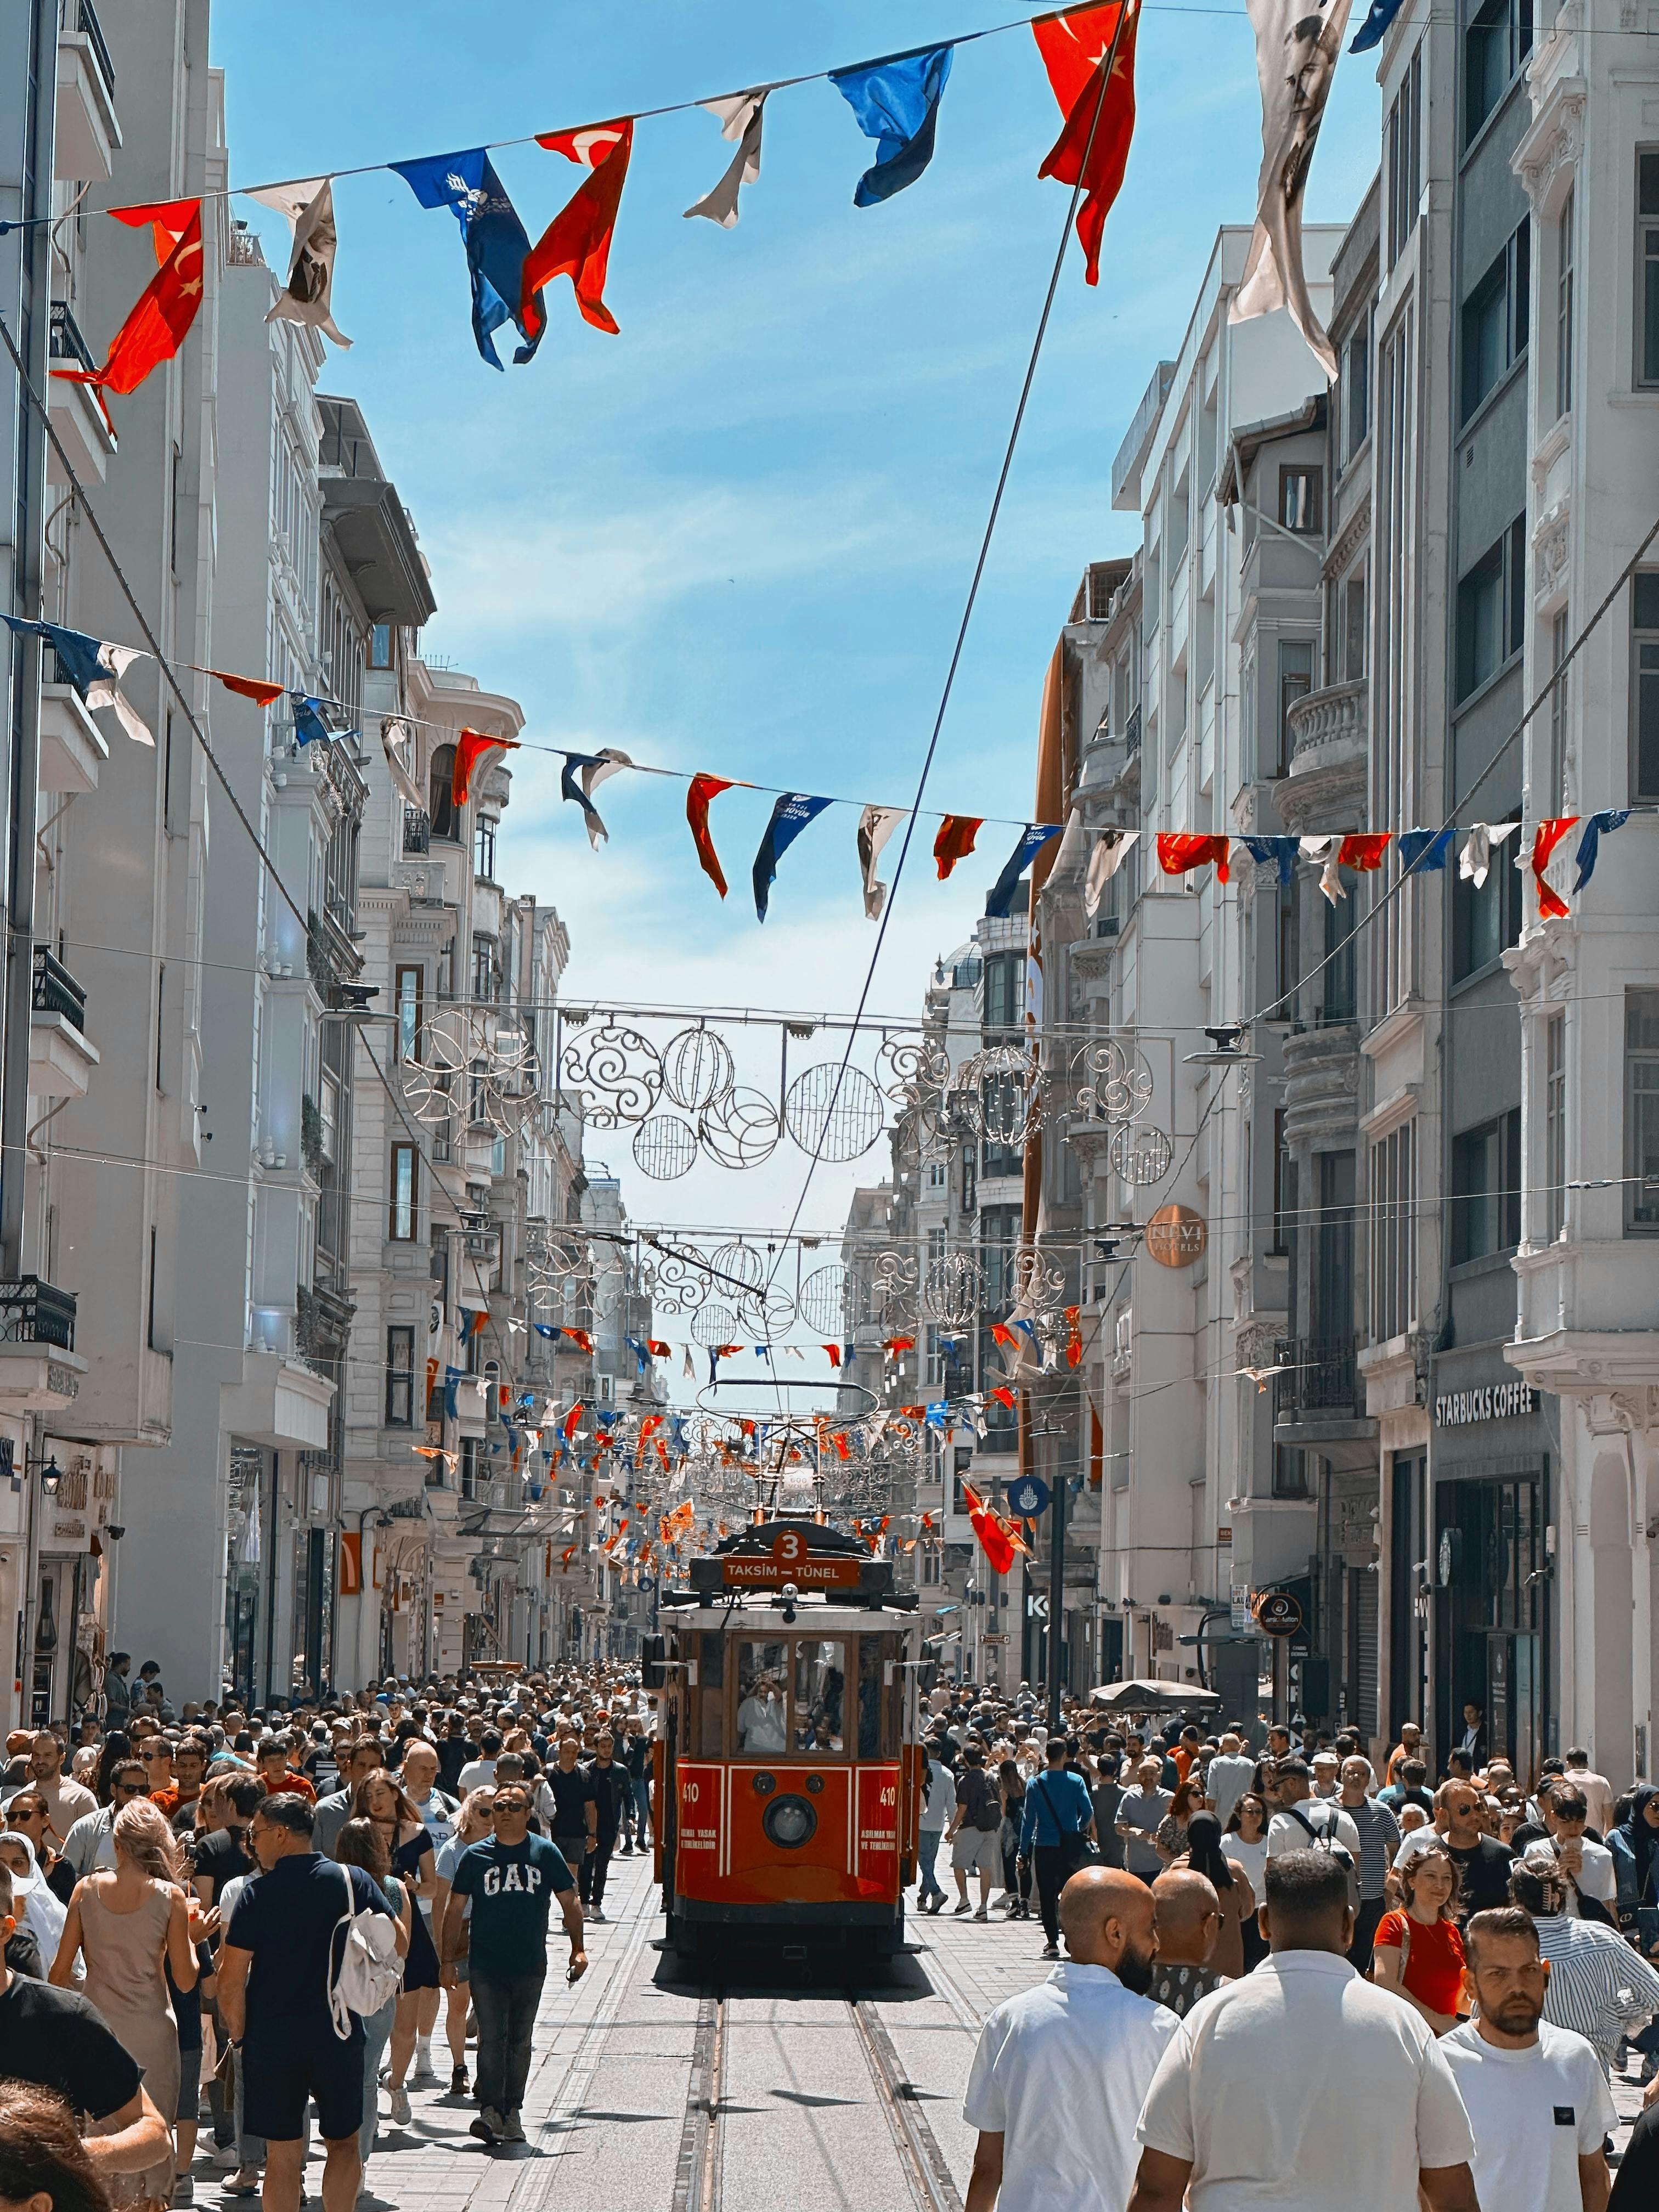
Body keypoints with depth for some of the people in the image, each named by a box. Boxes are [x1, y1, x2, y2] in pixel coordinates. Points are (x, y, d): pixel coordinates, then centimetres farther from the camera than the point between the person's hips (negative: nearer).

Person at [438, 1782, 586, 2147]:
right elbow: (453, 1909, 7)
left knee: (519, 2042, 9)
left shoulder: (545, 1853, 3)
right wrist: (447, 1959, 4)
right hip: (485, 1965, -1)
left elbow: (569, 1901, 9)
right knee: (491, 2038, -10)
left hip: (530, 1966, 1)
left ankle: (511, 2113, 18)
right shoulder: (475, 1855, 2)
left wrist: (578, 1948, 1)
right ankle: (490, 2112, -15)